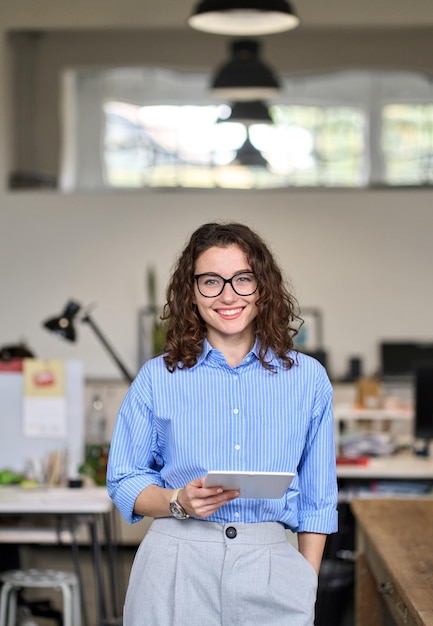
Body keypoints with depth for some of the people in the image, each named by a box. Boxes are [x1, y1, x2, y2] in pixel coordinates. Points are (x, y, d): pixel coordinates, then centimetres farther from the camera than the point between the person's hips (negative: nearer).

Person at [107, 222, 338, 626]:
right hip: (176, 569, 0)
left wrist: (308, 584, 4)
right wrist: (179, 502, -13)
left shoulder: (307, 379, 5)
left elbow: (317, 499, 9)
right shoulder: (158, 378, 3)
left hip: (271, 570, 1)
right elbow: (124, 482, 5)